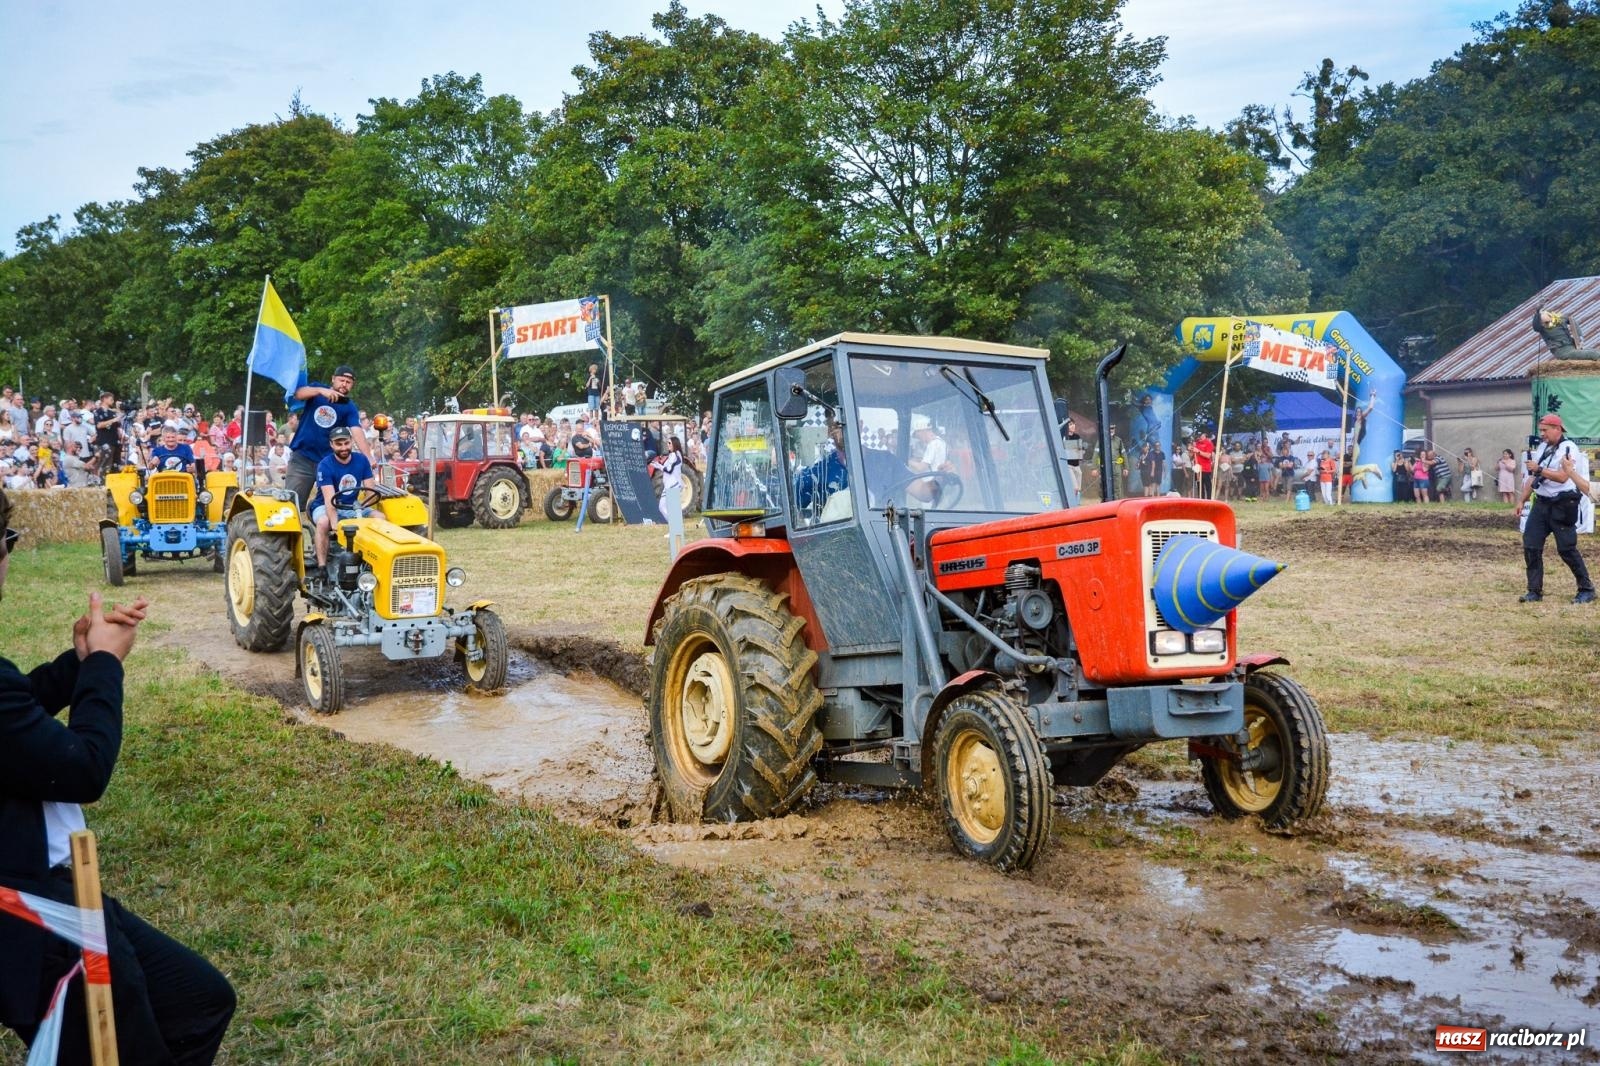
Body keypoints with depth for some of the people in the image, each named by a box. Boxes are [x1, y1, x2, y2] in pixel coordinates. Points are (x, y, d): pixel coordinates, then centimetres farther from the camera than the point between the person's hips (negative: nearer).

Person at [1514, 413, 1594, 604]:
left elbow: (1562, 477, -22)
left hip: (1562, 506, -8)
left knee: (1566, 549, -5)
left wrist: (1539, 469, -21)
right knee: (1530, 546, 1)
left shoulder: (1568, 449, -11)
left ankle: (1587, 590, 9)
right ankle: (1534, 591, 8)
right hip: (1541, 504, 8)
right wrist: (1522, 501, 15)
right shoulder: (1543, 449, 13)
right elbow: (1533, 477, 18)